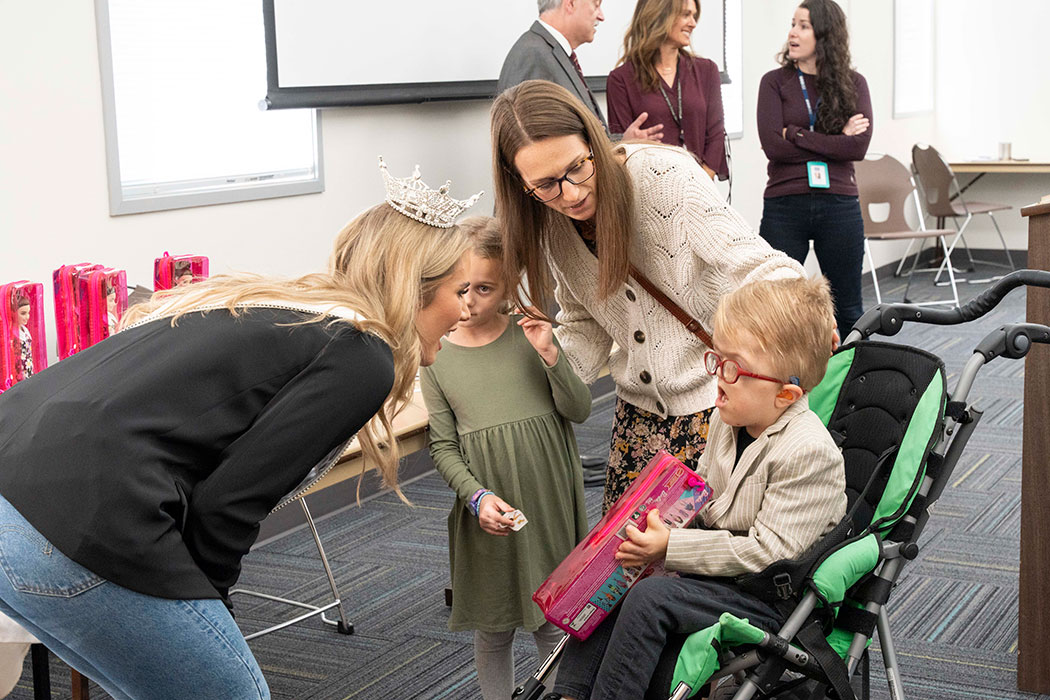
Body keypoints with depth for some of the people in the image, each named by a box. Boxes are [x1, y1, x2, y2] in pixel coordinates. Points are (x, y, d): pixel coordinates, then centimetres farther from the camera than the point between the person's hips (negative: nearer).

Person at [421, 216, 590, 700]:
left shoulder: (530, 336, 1)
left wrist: (549, 355, -14)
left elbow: (579, 410, 0)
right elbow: (443, 447, 0)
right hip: (489, 513, 0)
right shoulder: (436, 357, 0)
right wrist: (477, 496, -15)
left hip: (548, 503, 0)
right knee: (493, 628, 12)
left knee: (553, 624, 9)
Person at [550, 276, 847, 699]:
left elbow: (769, 551, -25)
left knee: (649, 599, -24)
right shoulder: (728, 419, 4)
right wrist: (659, 525, -5)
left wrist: (670, 548, -24)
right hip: (721, 568, 9)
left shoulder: (808, 452, -23)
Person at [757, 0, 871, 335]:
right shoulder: (775, 82, 3)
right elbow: (773, 145, -10)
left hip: (839, 205, 1)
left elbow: (859, 146, -8)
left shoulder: (853, 83, 6)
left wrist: (797, 135, -10)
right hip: (785, 206, -1)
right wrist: (836, 140, -7)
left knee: (848, 308, 11)